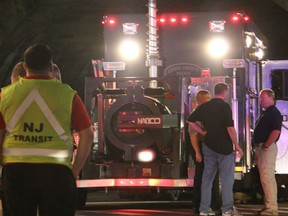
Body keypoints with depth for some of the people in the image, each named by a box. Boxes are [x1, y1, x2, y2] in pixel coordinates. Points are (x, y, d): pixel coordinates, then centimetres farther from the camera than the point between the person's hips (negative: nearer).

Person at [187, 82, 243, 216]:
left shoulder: (204, 106, 6)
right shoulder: (225, 106, -13)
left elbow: (190, 120, 10)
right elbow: (230, 128, -18)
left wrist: (203, 132, 10)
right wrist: (236, 145, -9)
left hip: (209, 146, 6)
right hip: (224, 147, -6)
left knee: (207, 177, 9)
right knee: (226, 178, 1)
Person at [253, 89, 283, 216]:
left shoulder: (274, 113, -11)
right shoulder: (265, 113, 20)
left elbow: (276, 131, -22)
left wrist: (265, 147, -21)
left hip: (267, 148, -10)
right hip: (260, 148, 10)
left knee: (267, 178, -13)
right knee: (265, 178, 12)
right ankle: (269, 205, 17)